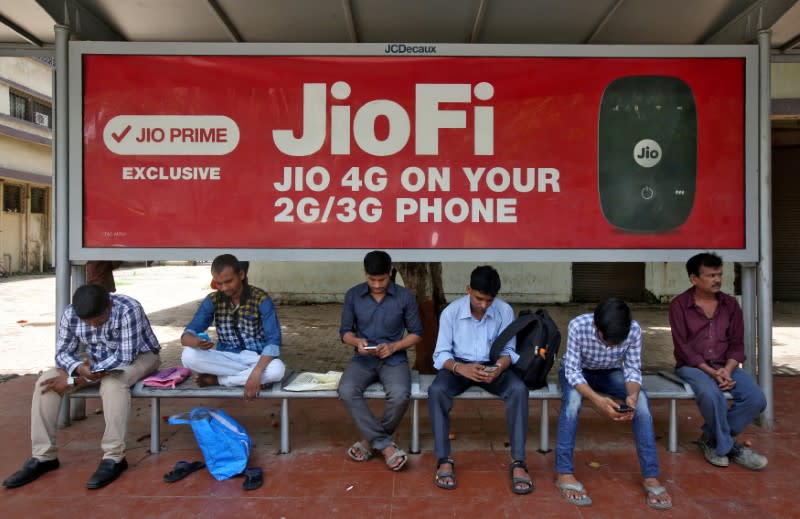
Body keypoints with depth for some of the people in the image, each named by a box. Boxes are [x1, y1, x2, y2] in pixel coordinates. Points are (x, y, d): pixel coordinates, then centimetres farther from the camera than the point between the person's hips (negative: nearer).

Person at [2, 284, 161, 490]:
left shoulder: (129, 309, -32)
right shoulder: (70, 314, -15)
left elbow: (126, 356, -32)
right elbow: (63, 353, -8)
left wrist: (75, 379, -30)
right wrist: (79, 369, -33)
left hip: (138, 356, -5)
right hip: (95, 359, 6)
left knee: (112, 383, -37)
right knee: (47, 381, -14)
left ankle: (114, 458, -27)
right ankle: (43, 457, -4)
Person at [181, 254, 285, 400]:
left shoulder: (261, 299, -14)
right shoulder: (212, 300, -4)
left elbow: (273, 340, -21)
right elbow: (186, 336, -8)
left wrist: (256, 374, -35)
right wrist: (196, 341, -34)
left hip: (257, 358, -2)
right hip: (226, 358, 2)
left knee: (277, 369, -36)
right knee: (188, 356, -25)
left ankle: (215, 379, -18)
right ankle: (247, 373, -18)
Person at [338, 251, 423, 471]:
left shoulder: (405, 296, -4)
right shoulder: (353, 295, 0)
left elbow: (416, 333, 3)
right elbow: (345, 331, 6)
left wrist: (394, 346, -15)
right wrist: (357, 341, -17)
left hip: (394, 359, -1)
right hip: (363, 359, 2)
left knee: (400, 394, -32)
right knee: (346, 391, -30)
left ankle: (371, 440, -6)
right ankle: (386, 445, -19)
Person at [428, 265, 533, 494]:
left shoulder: (505, 311, -8)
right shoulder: (451, 312, -11)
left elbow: (508, 350, -4)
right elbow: (441, 353, -11)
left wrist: (498, 368, -28)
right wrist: (460, 368, -33)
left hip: (493, 366, 1)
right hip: (459, 365, -1)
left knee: (519, 389, -30)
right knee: (436, 391, -32)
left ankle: (518, 462, -23)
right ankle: (444, 460, -21)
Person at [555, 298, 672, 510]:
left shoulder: (634, 329, -27)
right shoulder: (578, 326, -34)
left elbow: (633, 369, -16)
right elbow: (572, 370, -30)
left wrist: (632, 395, -37)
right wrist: (597, 399, -45)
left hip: (609, 373, 3)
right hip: (577, 371, -2)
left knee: (641, 399, -25)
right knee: (573, 397, -35)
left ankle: (651, 476, -16)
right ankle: (564, 473, -27)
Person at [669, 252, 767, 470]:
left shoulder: (730, 304, 9)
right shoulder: (679, 304, -4)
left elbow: (737, 344, 7)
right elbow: (683, 347, -9)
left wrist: (727, 370, -12)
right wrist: (711, 372, -19)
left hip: (725, 366, 5)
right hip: (692, 366, -4)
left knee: (756, 399, -21)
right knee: (712, 395, -35)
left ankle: (712, 439, -1)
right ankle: (728, 446, -7)